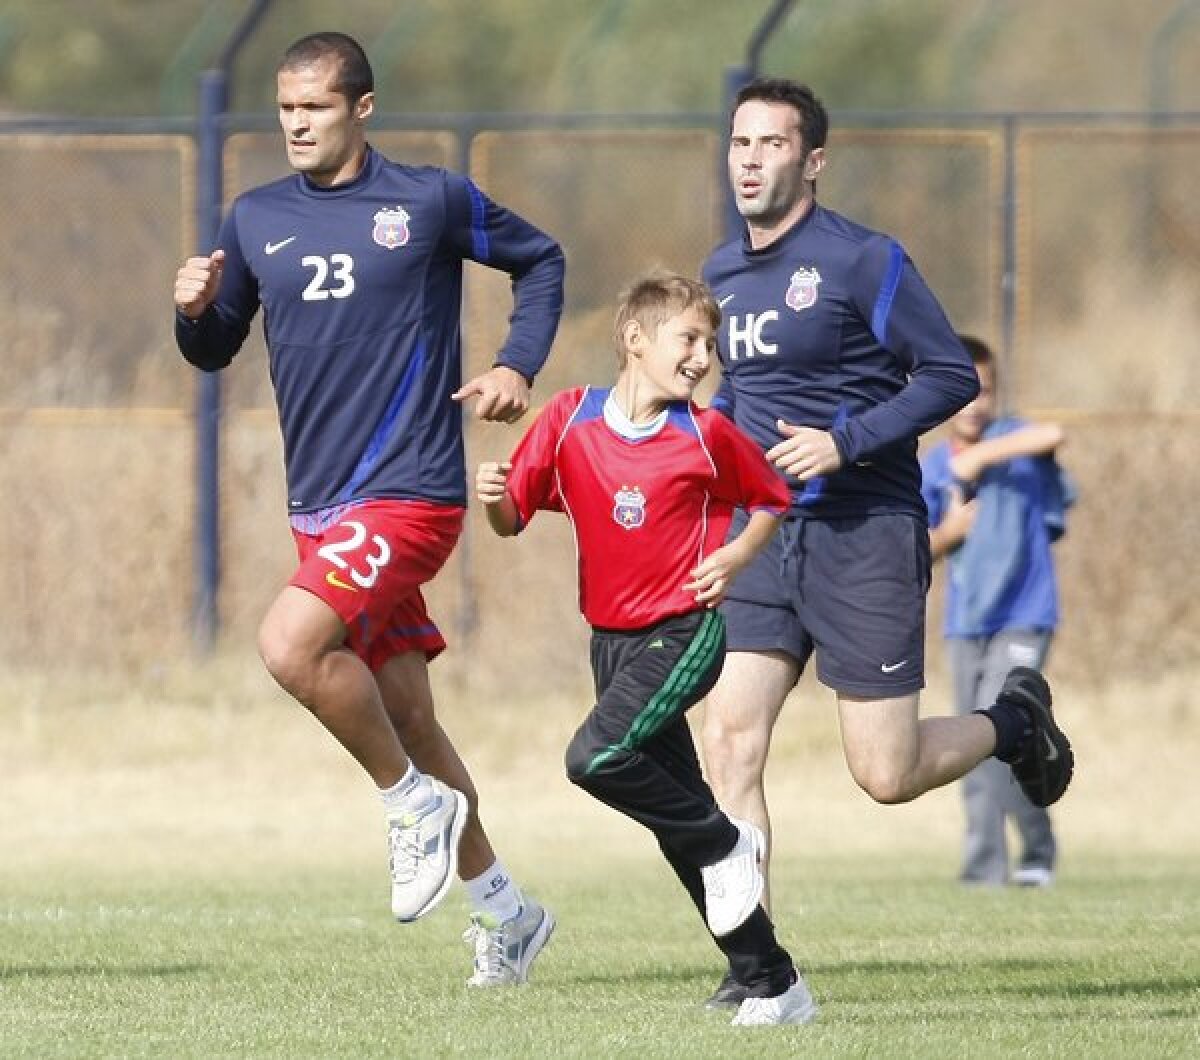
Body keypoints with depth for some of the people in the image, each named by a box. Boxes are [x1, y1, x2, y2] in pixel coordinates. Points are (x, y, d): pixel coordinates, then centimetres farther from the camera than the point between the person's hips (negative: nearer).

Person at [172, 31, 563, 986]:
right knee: (406, 715, 10)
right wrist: (194, 311, -6)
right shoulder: (256, 220, 8)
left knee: (291, 643, -26)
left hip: (410, 492, -6)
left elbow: (541, 260, 12)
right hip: (319, 505, 6)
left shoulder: (432, 201, -3)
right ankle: (502, 906, 24)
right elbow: (214, 352, 17)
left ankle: (414, 800, -4)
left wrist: (518, 367, -2)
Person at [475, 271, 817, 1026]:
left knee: (596, 756, -26)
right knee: (679, 826, 5)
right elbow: (514, 518, 4)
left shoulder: (706, 435, -6)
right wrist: (495, 497, -18)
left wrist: (735, 556, -6)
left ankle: (726, 845, -3)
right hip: (612, 641, 4)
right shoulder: (571, 418, -1)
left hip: (685, 631, -4)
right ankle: (773, 986, 12)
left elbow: (773, 500, 11)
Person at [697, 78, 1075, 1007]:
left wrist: (846, 442, -19)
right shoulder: (723, 273, 11)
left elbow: (952, 375, -11)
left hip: (866, 536, -6)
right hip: (767, 539, 6)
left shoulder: (862, 260, -10)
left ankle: (1014, 722, 27)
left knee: (886, 775, -5)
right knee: (731, 738, -9)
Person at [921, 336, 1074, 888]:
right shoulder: (933, 468, 6)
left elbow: (1053, 436, -30)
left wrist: (982, 455, -27)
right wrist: (949, 532, -9)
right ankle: (989, 864, 17)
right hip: (965, 623, 5)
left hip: (1022, 617, -5)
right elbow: (922, 548, 12)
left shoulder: (1011, 438, -6)